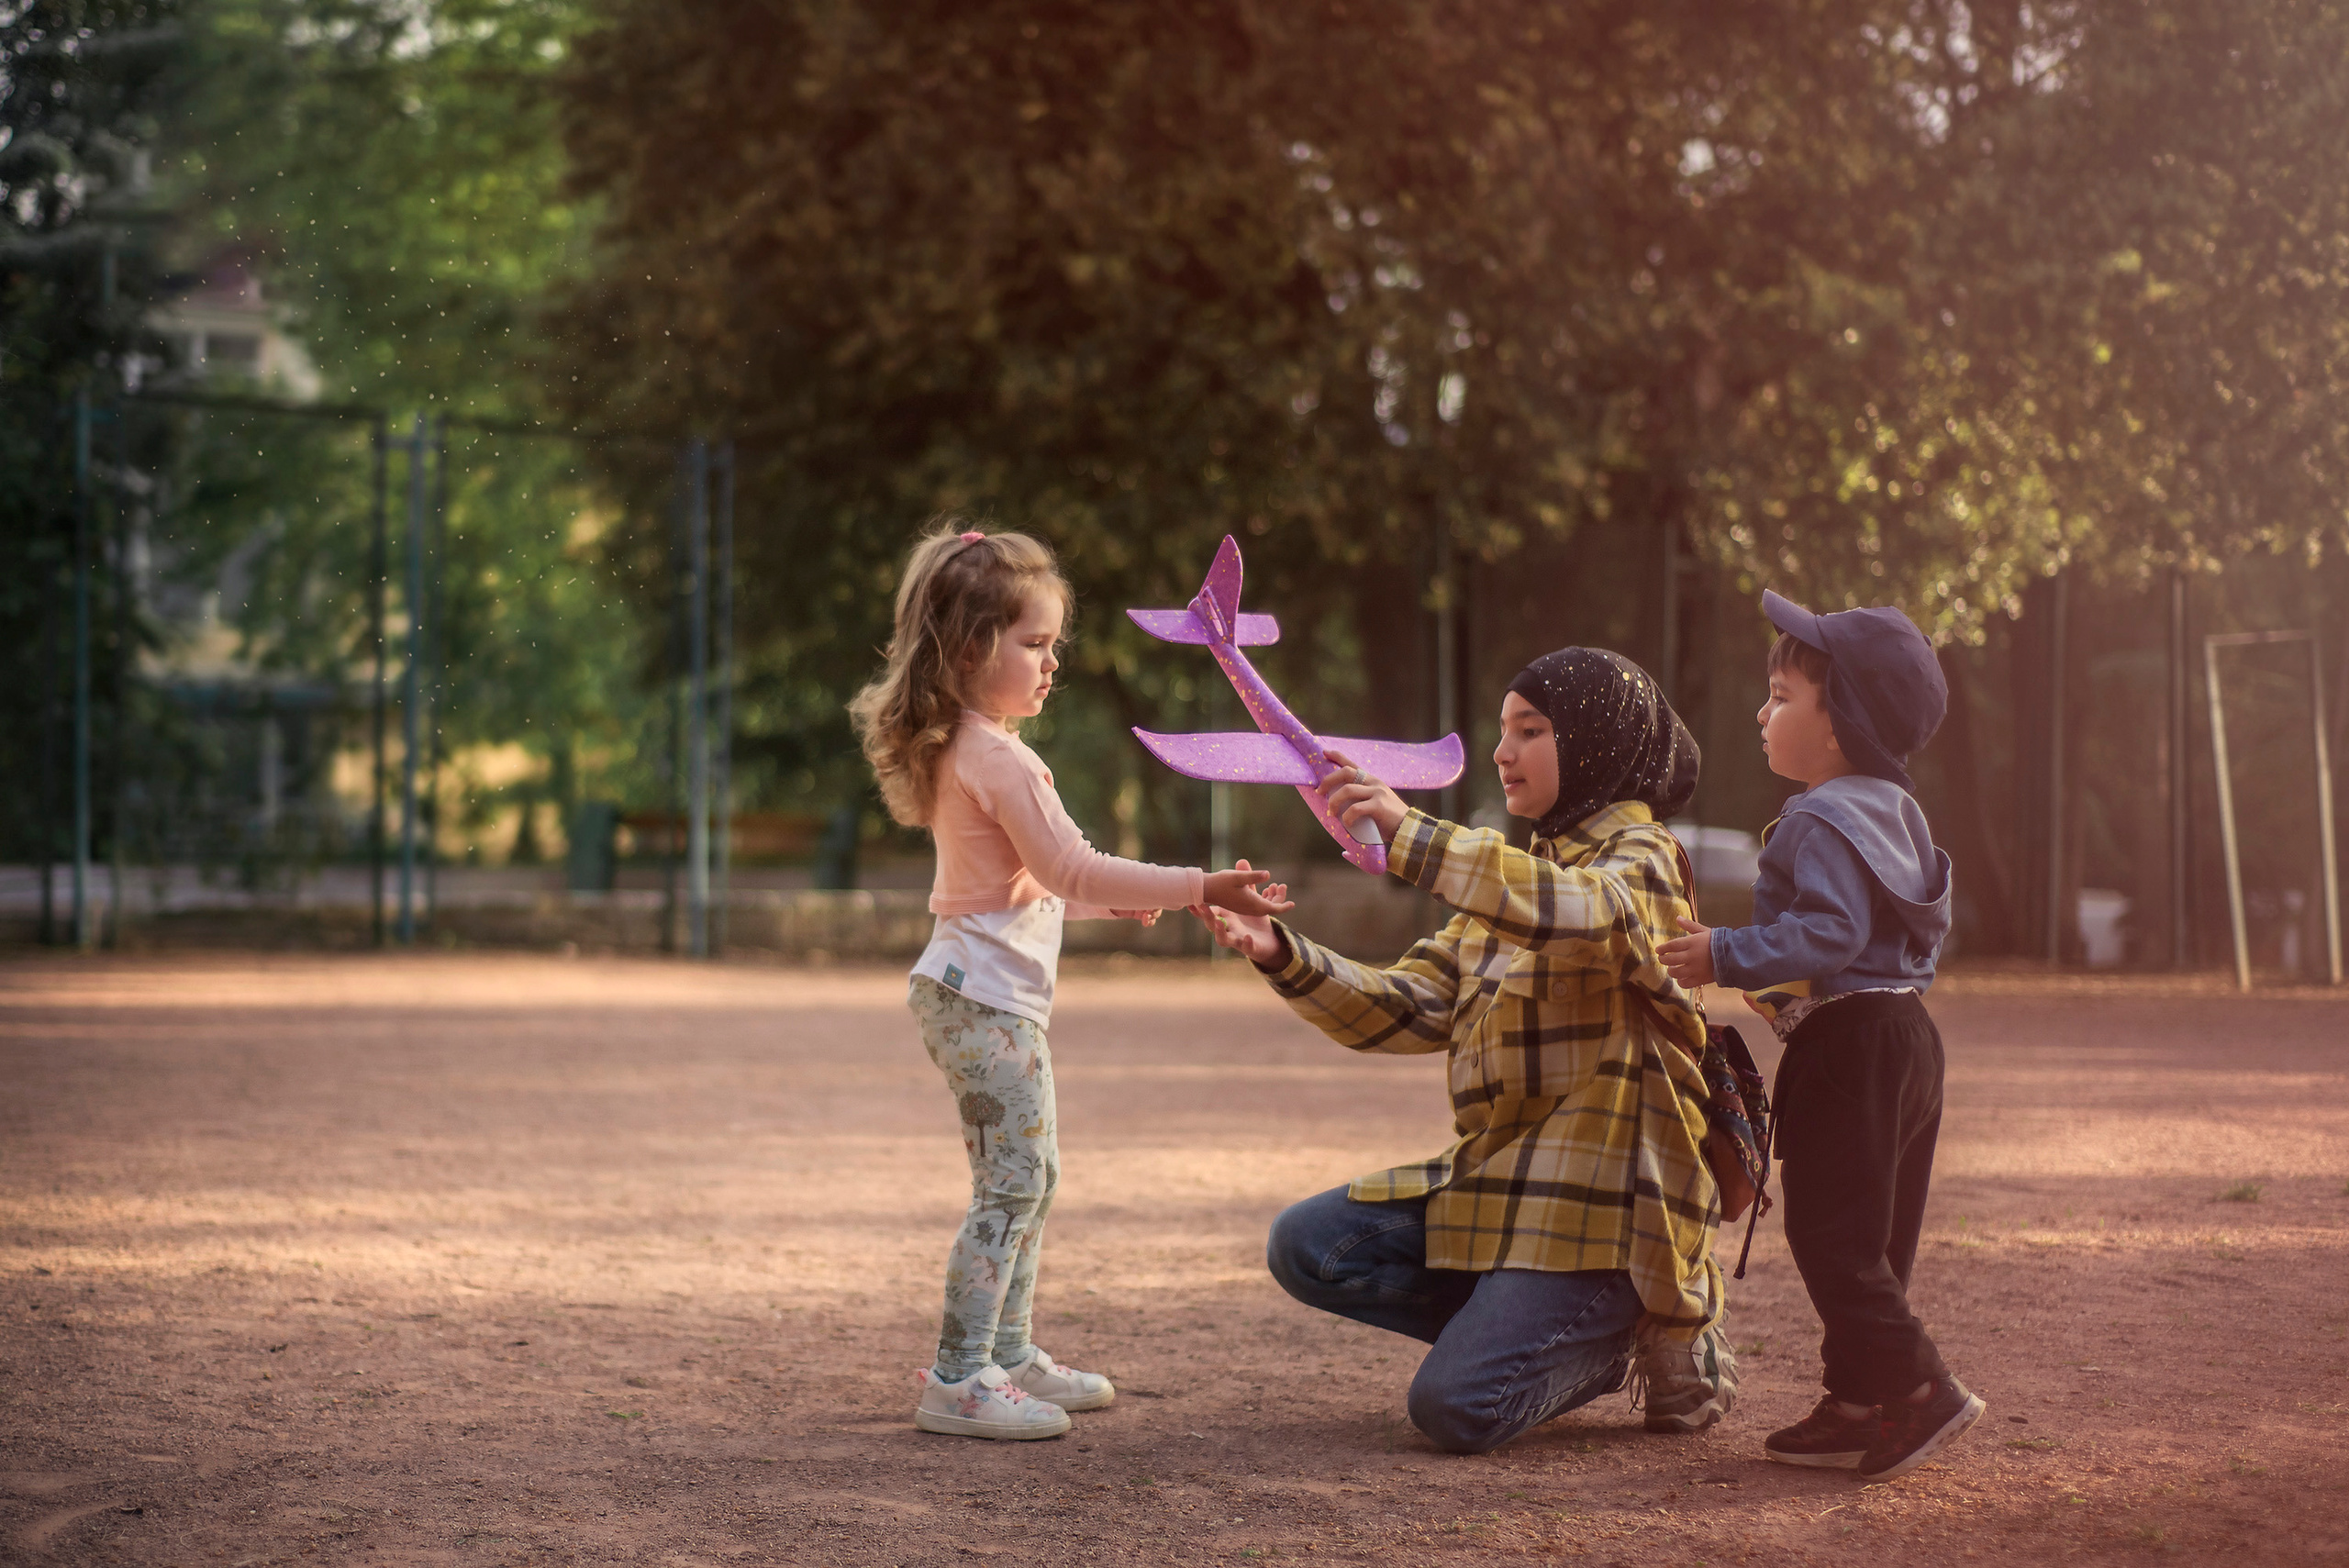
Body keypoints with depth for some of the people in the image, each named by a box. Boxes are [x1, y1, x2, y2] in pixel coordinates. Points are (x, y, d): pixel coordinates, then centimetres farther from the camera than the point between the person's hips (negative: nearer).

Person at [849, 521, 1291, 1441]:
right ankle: (957, 1381, -8)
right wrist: (1197, 889, -22)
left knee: (1031, 1180, 17)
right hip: (985, 995, -11)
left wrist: (1102, 903, 25)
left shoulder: (965, 751, 15)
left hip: (994, 994, 11)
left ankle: (1008, 1356, 25)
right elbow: (1072, 868, -22)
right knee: (1011, 1185, -9)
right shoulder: (997, 758, -18)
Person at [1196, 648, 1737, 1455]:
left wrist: (1410, 834, -38)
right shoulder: (1513, 878, 19)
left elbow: (1587, 913, -33)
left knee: (1454, 1409, -20)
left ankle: (1638, 1329, 7)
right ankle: (1549, 1333, 5)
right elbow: (1409, 1009, 11)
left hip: (1601, 1188, -8)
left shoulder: (1639, 858, -6)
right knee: (1304, 1248, -3)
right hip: (1500, 1169, 8)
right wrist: (1282, 955, -5)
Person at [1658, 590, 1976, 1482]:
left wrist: (1728, 958, -25)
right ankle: (1859, 1405, 15)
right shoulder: (1892, 810, 16)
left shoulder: (1821, 822, -15)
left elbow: (1830, 931, -27)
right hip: (1905, 1033, 10)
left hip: (1846, 1046, -10)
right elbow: (1929, 928, 24)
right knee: (1869, 1239, 12)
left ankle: (1917, 1389, -10)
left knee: (1832, 1234, -7)